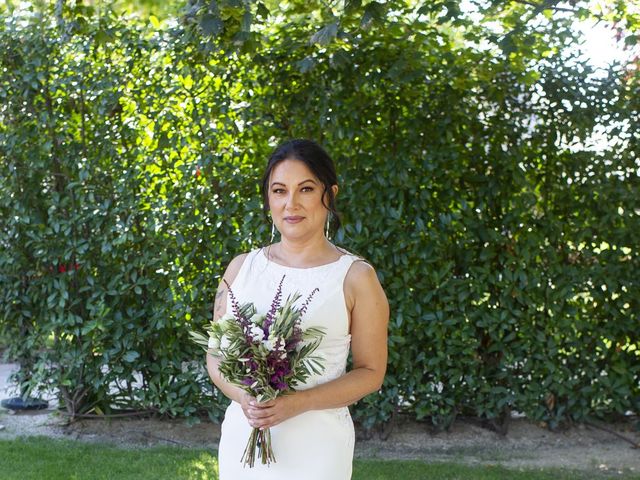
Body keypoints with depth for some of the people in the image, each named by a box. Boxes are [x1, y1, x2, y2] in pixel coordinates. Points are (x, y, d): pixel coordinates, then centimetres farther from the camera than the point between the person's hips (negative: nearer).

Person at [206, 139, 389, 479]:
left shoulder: (356, 276, -6)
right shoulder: (241, 267, 3)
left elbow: (370, 372, -5)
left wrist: (298, 403, -17)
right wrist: (243, 397, -12)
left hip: (316, 442, -3)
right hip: (242, 435, 3)